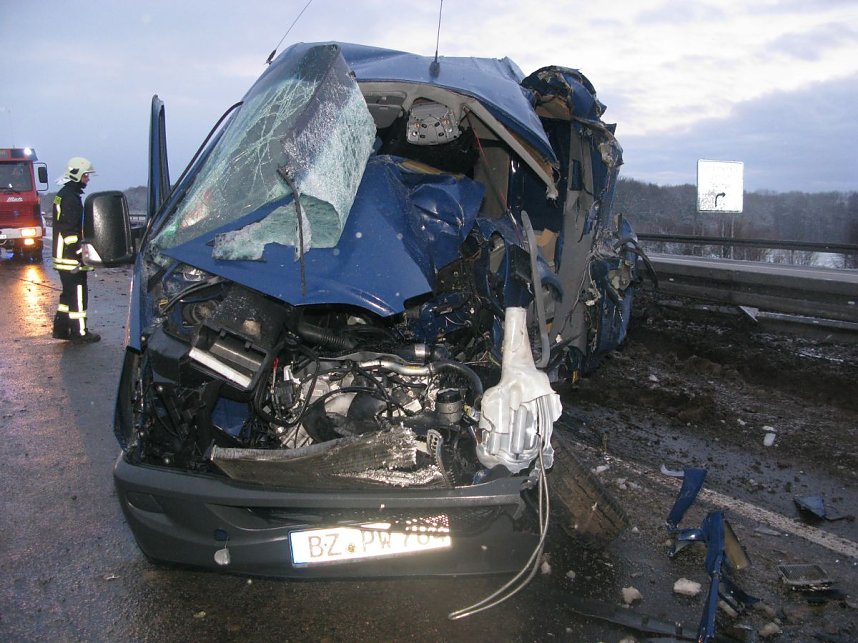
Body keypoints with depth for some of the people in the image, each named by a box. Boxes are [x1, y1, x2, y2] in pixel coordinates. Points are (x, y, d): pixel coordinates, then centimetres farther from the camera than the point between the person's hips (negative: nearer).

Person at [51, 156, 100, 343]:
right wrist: (79, 253, -20)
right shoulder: (70, 198, -16)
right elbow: (70, 230, -21)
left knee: (69, 292, 17)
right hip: (71, 257, -11)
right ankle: (80, 333, 0)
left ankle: (61, 328, 23)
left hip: (62, 256, 11)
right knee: (78, 294, -5)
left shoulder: (63, 195, 18)